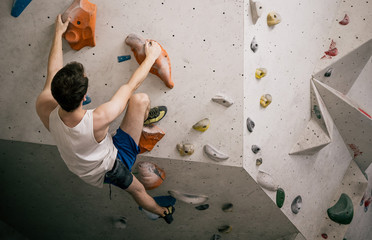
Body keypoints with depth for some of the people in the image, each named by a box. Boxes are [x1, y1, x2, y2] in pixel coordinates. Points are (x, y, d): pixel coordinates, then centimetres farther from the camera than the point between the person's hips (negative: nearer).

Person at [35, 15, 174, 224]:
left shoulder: (44, 109, -32)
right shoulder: (98, 120, -44)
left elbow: (53, 70, -11)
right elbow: (132, 85, -27)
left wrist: (59, 32, 4)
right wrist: (152, 56, -9)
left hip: (92, 174, 5)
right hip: (114, 167, -5)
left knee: (136, 188, 32)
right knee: (140, 99, -1)